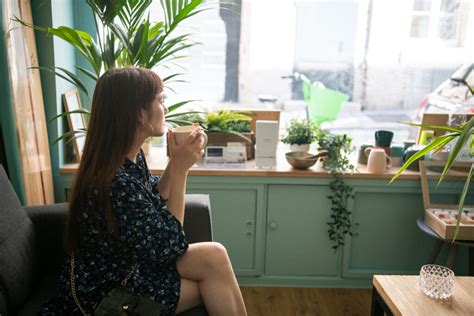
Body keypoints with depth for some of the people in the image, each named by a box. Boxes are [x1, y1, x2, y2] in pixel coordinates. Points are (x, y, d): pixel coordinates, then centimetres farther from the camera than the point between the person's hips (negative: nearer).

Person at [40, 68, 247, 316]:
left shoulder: (131, 156, -5)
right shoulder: (115, 182, -31)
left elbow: (153, 200, 12)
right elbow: (167, 246, -21)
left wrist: (176, 161, -4)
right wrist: (180, 170, -22)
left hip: (129, 261, 7)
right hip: (103, 293, -7)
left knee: (214, 256, -7)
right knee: (213, 261, -7)